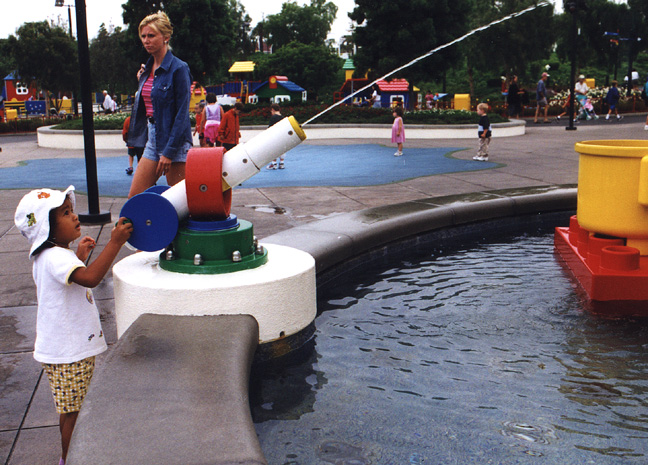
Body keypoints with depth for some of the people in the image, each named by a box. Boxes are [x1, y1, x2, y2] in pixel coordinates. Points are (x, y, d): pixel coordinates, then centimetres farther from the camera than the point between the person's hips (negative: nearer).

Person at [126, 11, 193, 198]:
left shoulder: (178, 69, -10)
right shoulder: (147, 69, 13)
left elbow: (182, 114, -14)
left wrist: (169, 152, -18)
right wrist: (141, 80, 7)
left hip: (174, 141, -8)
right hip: (152, 139, 8)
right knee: (134, 197, 5)